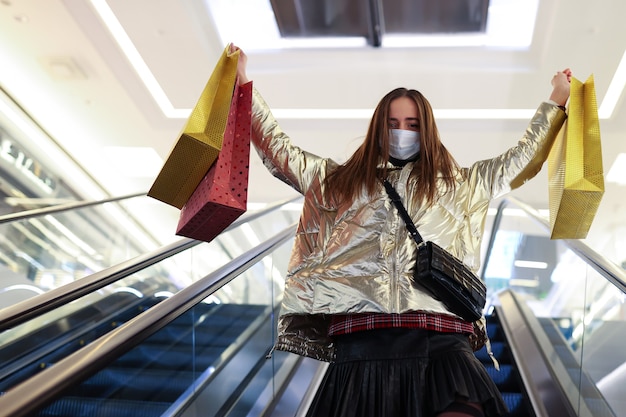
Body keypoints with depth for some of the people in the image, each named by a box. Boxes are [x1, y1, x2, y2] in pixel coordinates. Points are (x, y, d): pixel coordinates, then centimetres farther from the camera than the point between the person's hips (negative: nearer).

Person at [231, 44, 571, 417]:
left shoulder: (459, 185, 24)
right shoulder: (342, 181, 23)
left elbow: (520, 160, 31)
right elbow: (280, 153, 26)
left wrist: (557, 102, 34)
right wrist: (243, 82, 27)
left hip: (441, 345, 0)